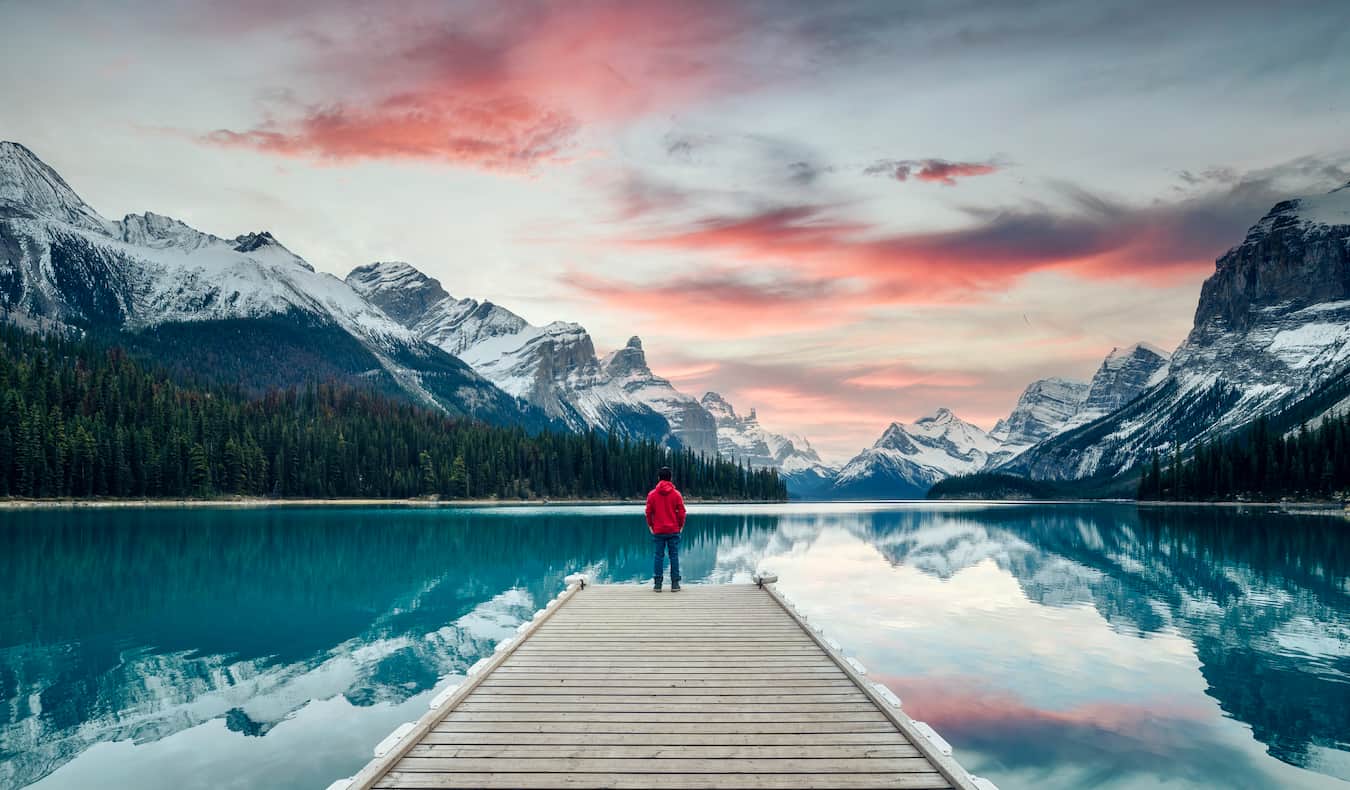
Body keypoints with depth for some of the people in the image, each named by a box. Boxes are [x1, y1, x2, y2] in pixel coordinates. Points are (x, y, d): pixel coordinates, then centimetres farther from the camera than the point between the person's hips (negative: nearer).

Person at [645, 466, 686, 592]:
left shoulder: (652, 494, -2)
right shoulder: (676, 494, -3)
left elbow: (648, 512, 0)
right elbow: (681, 512, -2)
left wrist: (650, 526, 13)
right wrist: (680, 526, 11)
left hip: (658, 531, 0)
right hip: (673, 531, 0)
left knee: (659, 556, 5)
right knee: (674, 556, 4)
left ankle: (657, 584, 4)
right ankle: (675, 584, 3)